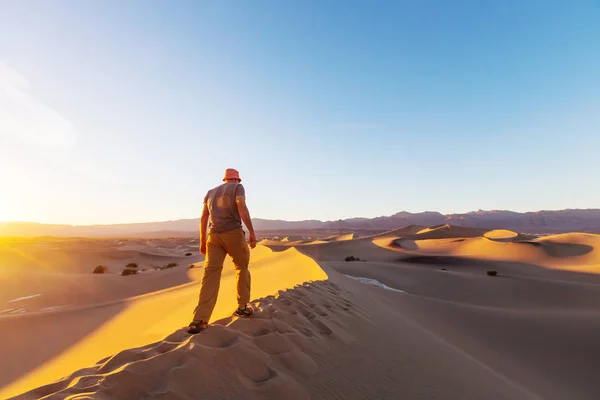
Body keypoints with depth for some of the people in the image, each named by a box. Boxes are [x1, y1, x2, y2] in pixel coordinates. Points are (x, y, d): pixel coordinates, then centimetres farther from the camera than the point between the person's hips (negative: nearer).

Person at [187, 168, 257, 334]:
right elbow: (242, 207, -12)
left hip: (214, 235, 4)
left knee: (211, 274, -3)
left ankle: (200, 320, -13)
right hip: (233, 233, -4)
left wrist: (202, 241, 19)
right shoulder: (237, 187, 7)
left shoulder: (211, 192, 23)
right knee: (242, 268, 16)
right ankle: (242, 306, 21)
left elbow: (203, 217, 15)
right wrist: (252, 232, -16)